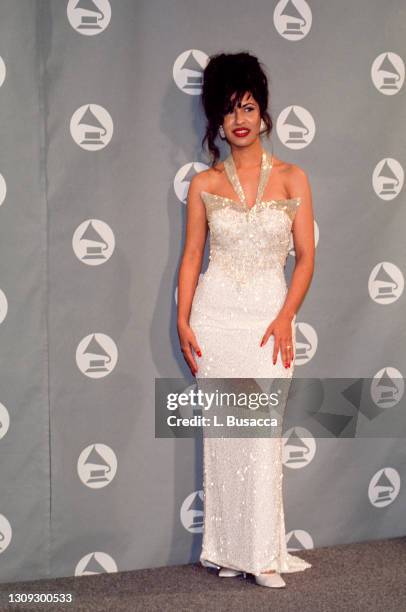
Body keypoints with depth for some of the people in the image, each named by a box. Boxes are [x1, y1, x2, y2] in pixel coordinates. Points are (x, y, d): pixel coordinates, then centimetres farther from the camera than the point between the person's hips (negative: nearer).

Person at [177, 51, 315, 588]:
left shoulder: (291, 178, 3)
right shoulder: (204, 184, 5)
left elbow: (305, 257, 1)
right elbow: (191, 256, 6)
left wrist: (285, 317, -10)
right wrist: (183, 320, -3)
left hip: (268, 316, -1)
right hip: (216, 316, 1)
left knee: (263, 436, -2)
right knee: (222, 433, 3)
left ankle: (263, 554, 9)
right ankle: (228, 549, 14)